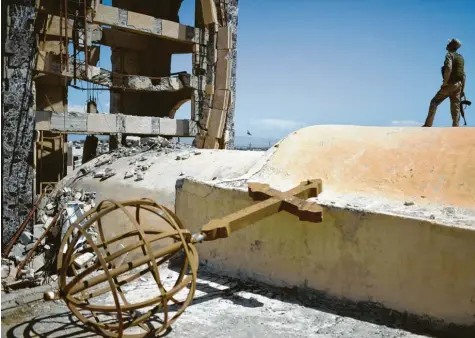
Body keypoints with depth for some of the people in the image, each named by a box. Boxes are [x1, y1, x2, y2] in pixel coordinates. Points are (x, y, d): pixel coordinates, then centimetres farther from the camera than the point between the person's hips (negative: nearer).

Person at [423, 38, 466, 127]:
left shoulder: (449, 55, -7)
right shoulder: (460, 57, 18)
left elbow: (448, 68, -25)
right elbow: (463, 74, 18)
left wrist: (444, 82, -18)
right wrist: (462, 89, 20)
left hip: (450, 84, -7)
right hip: (458, 85, 7)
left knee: (434, 102, 0)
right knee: (455, 108, 3)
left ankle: (428, 125, -6)